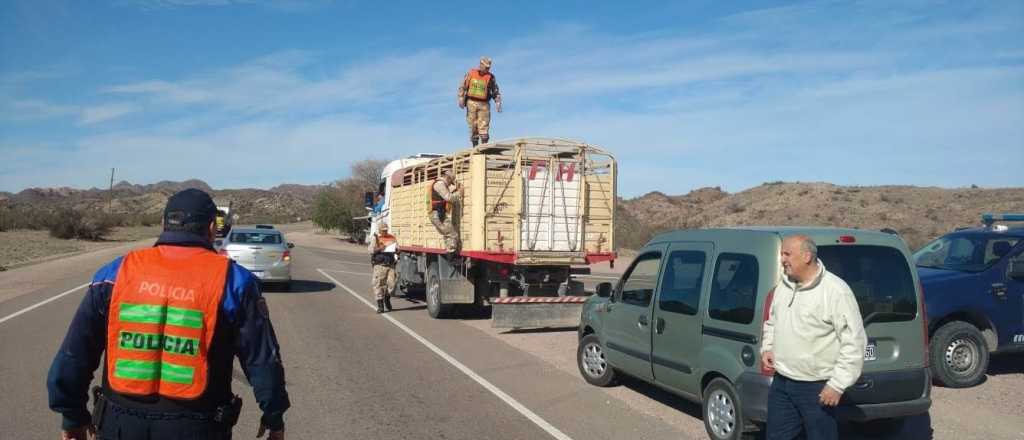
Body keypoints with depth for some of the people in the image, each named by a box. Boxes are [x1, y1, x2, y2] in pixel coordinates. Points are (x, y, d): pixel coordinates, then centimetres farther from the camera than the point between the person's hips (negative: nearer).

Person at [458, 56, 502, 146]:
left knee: (484, 125, -10)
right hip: (471, 103, 0)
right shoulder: (471, 73, 5)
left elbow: (495, 91, 9)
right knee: (473, 125, 0)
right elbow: (462, 87, 7)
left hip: (484, 104, 0)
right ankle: (475, 146, 5)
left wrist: (498, 103, -2)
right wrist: (461, 99, -2)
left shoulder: (490, 77, 5)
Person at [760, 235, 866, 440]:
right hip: (781, 383, 7)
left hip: (817, 389, -7)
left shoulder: (835, 291, -17)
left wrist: (837, 384, -18)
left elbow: (854, 342, -17)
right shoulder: (783, 285, 6)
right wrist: (767, 347, 5)